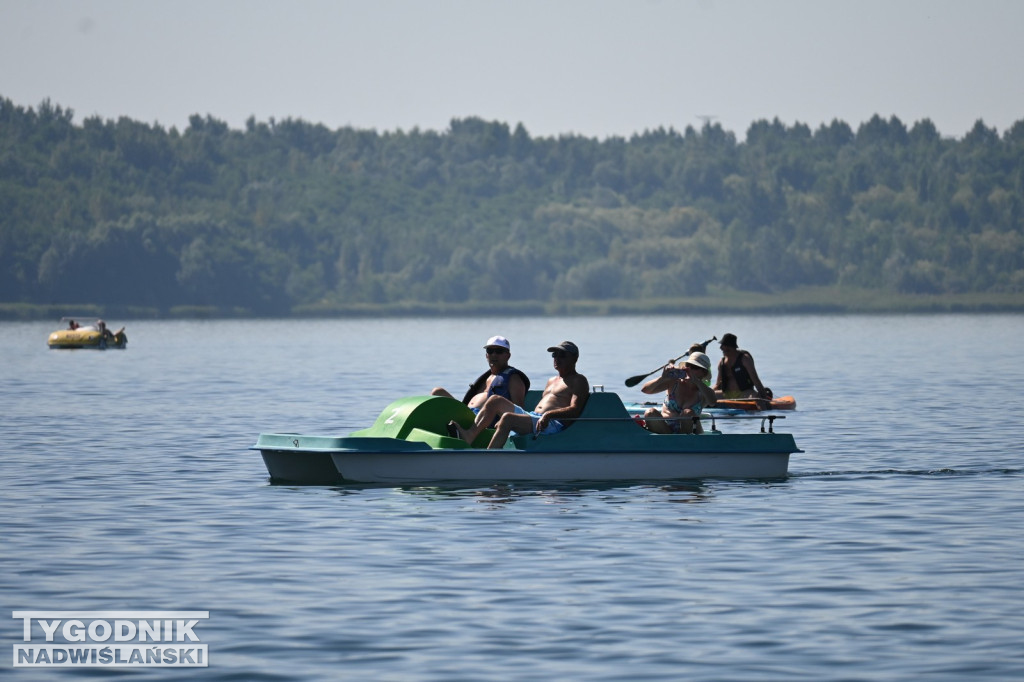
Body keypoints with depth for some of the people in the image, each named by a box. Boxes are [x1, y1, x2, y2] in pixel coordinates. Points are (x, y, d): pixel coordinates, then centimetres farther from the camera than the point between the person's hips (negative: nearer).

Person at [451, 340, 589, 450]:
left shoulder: (578, 381, 5)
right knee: (495, 400, 0)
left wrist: (548, 415, -27)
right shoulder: (552, 381, 32)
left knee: (508, 418, -32)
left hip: (554, 424, -9)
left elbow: (575, 410, -11)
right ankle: (470, 435, -19)